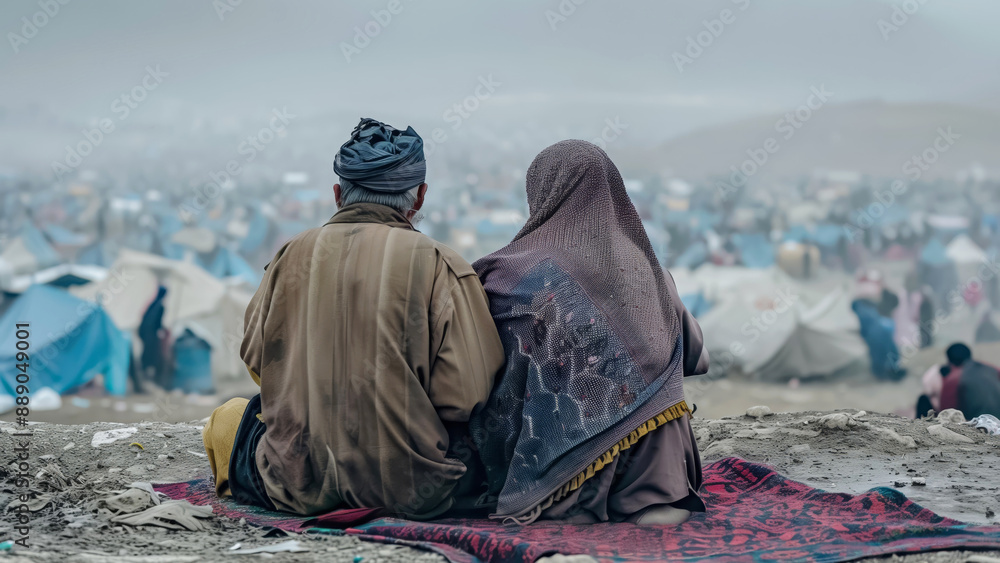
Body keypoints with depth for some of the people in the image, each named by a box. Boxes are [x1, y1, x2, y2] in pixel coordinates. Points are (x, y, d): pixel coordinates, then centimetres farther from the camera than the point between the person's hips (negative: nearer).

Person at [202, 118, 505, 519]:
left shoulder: (292, 256, 0)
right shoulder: (438, 265, -9)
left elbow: (257, 360, 12)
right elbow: (465, 398, -14)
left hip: (299, 484, 3)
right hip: (410, 489, -3)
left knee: (228, 418, 29)